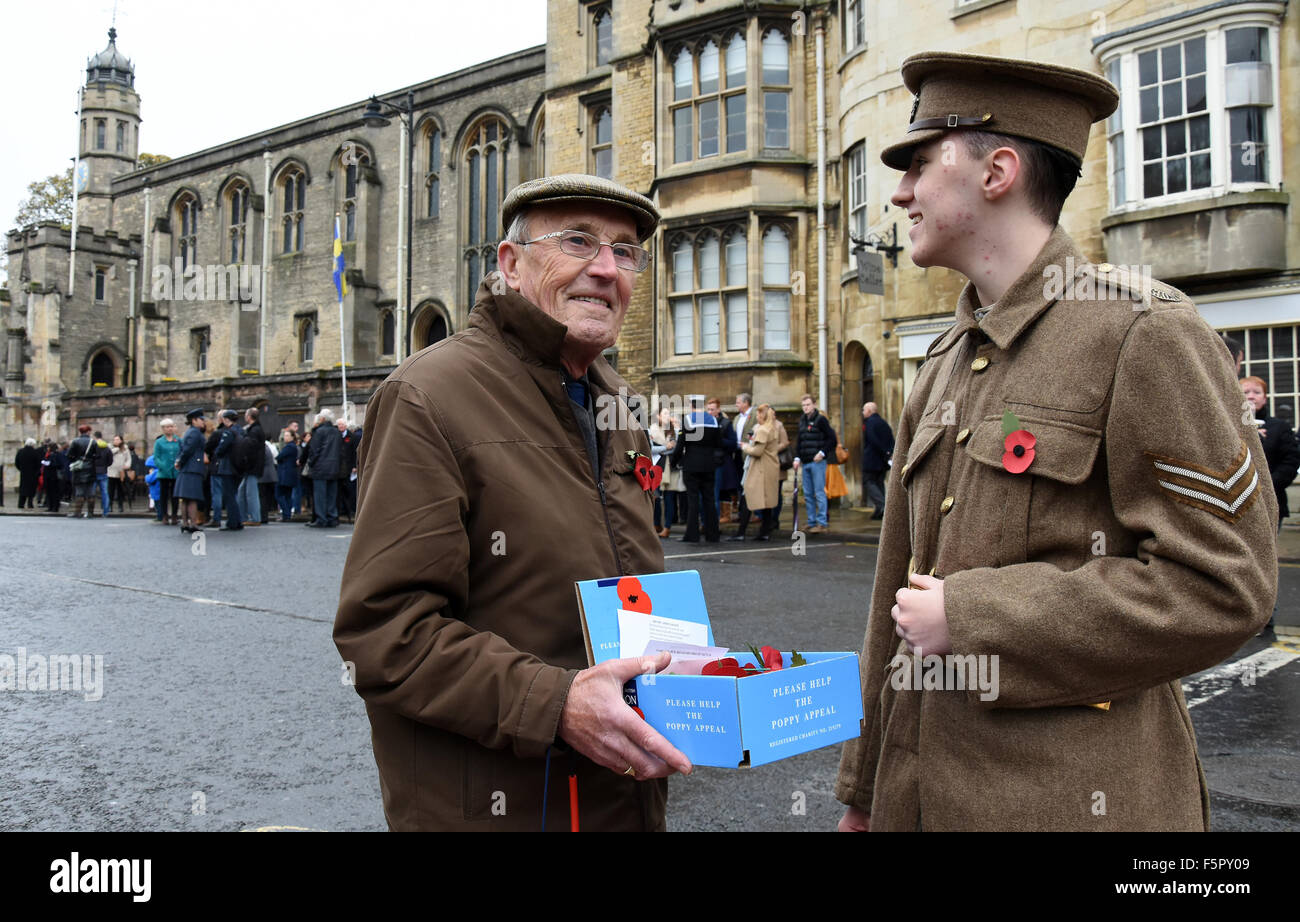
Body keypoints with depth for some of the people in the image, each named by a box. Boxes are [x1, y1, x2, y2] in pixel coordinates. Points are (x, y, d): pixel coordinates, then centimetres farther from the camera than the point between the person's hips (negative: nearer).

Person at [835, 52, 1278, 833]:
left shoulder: (1144, 332, -10)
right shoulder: (944, 365, 11)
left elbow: (1221, 584, -16)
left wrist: (969, 617, -16)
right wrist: (866, 788, 14)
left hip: (1072, 798, -6)